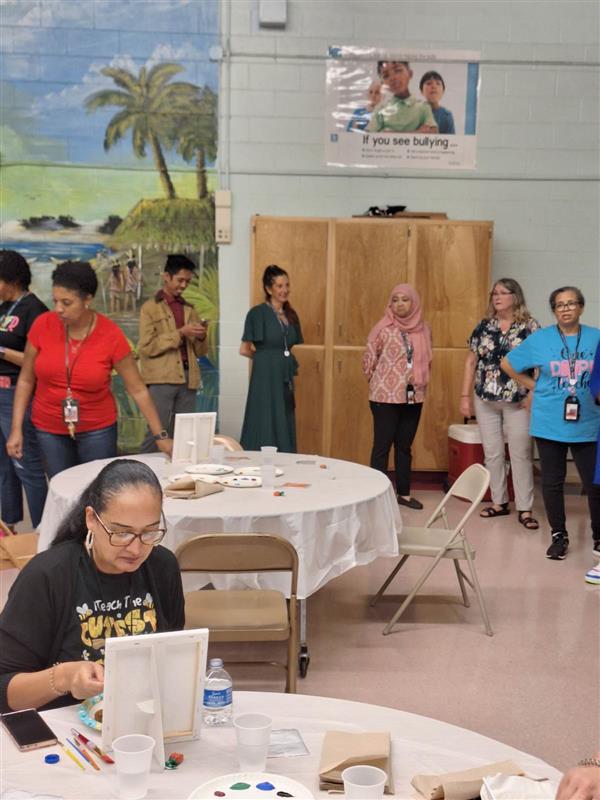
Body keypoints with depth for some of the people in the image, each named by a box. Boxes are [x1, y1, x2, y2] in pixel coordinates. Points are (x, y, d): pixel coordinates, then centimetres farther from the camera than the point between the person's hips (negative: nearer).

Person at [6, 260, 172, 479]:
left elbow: (137, 390, -6)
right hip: (49, 430, 1)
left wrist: (161, 435, -6)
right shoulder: (42, 325, -8)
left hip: (97, 429, -1)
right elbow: (26, 380, 2)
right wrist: (16, 429, -2)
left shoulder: (111, 335, -13)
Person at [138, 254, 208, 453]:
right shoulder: (150, 307, 3)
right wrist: (180, 333, -12)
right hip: (161, 380, -5)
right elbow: (146, 347, -8)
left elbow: (199, 351, 19)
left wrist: (201, 337, -3)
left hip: (187, 379, 5)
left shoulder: (189, 309, 18)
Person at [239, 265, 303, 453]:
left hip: (285, 378, 7)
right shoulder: (257, 313, -8)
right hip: (265, 377, -7)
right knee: (265, 430, -3)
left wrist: (287, 360, 5)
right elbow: (244, 350, -7)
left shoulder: (291, 315, 11)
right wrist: (266, 357, 5)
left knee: (285, 428, 9)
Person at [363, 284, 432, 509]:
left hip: (413, 397, 5)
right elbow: (368, 361, -4)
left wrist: (419, 382, 11)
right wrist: (381, 382, 5)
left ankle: (404, 493, 22)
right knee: (382, 445, 0)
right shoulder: (384, 328, -9)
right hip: (386, 397, -4)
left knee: (404, 446, 13)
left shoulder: (424, 329, 5)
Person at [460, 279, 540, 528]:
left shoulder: (530, 326, -4)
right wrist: (465, 396, 4)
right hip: (485, 400, 4)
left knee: (520, 454, 0)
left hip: (518, 402, -3)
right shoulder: (484, 326, 6)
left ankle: (525, 509, 7)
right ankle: (499, 502, 22)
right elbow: (471, 362, 8)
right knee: (492, 453, 10)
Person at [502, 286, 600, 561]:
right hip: (550, 425, 0)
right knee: (552, 482, 9)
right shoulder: (540, 339, -1)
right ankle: (559, 536, 24)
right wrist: (534, 386, 5)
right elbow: (507, 364, 9)